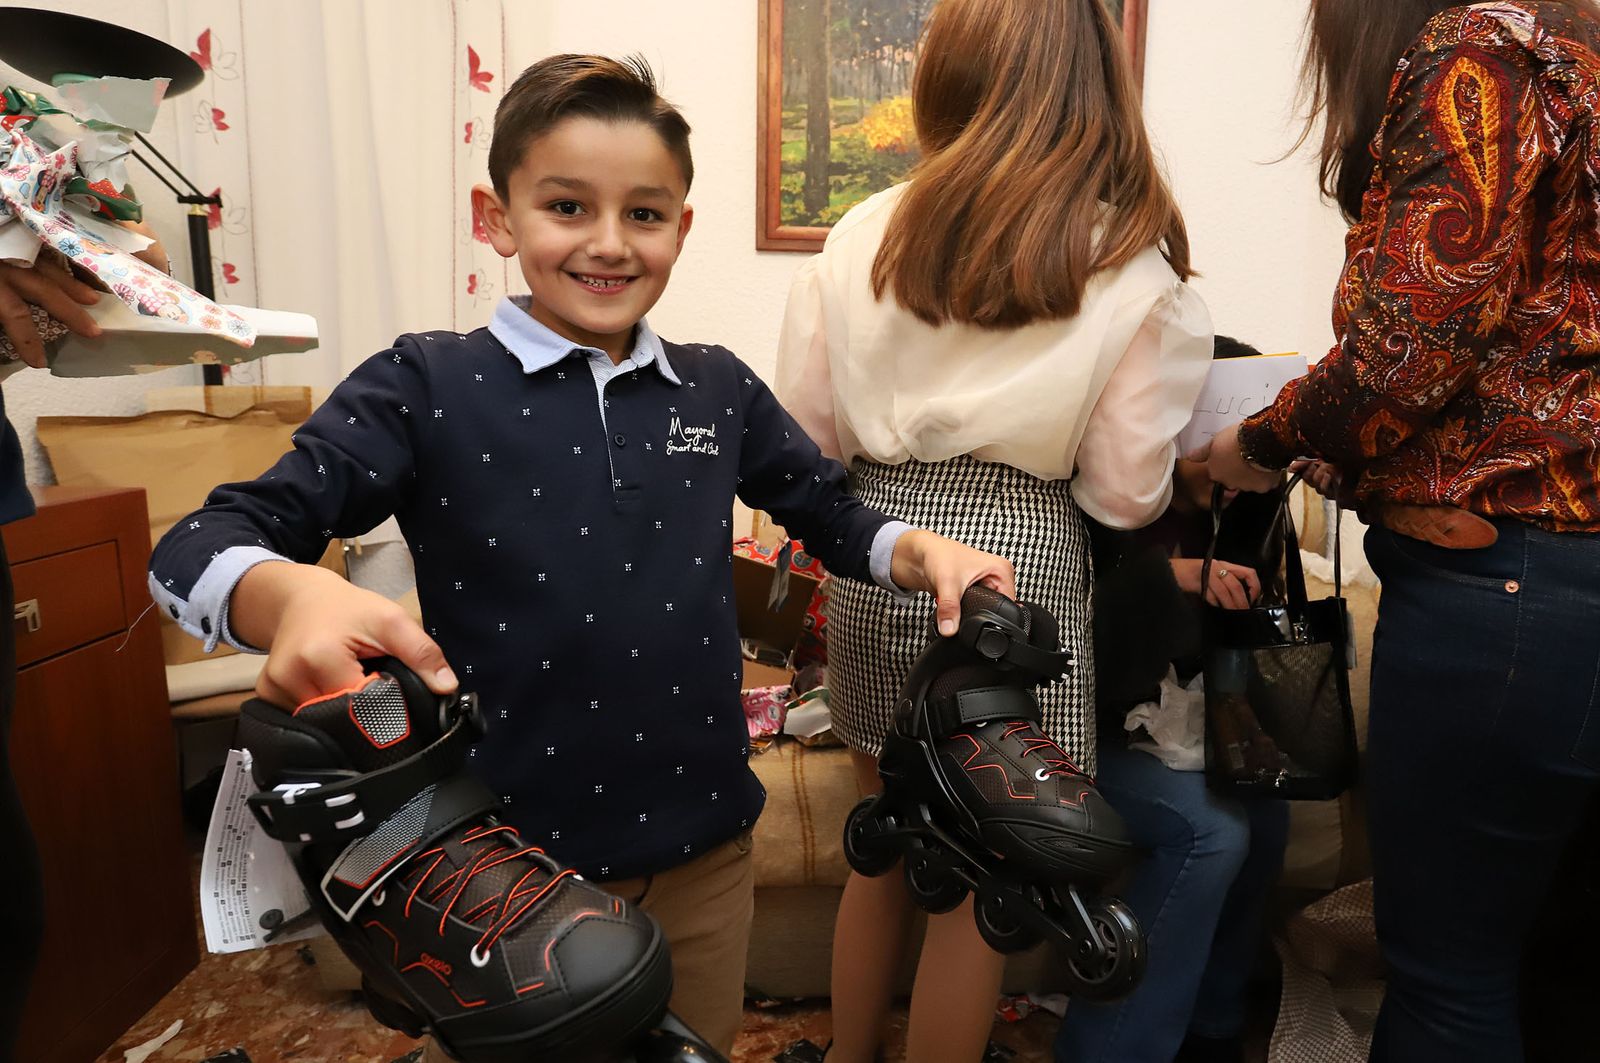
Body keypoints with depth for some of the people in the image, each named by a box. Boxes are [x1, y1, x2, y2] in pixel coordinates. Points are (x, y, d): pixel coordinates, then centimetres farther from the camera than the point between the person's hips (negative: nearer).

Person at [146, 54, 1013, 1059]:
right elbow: (201, 544, -13)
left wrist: (918, 551, -9)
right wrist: (293, 593, -36)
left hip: (705, 850, 4)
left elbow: (832, 515, 13)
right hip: (505, 863, -3)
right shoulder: (427, 387, -10)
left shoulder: (719, 389, 1)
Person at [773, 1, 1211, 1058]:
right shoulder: (1135, 269, -6)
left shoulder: (863, 234, 1)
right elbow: (1124, 495, -6)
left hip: (874, 564, 4)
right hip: (1016, 573, -4)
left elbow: (805, 434, 2)